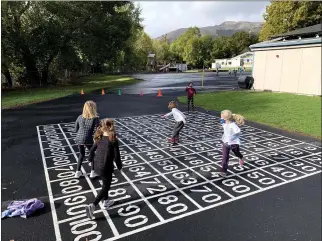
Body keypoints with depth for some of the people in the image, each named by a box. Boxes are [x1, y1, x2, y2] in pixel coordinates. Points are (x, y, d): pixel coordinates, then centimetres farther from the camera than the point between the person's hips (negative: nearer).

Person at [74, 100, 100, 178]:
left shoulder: (80, 117, 3)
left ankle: (77, 172, 31)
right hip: (89, 140, -4)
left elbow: (76, 129, 10)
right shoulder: (95, 118, -11)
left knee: (81, 154, 27)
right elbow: (95, 131, -14)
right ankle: (93, 172, 23)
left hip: (79, 139, 4)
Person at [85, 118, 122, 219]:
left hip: (97, 166, 7)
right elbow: (116, 156, -16)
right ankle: (92, 206, -3)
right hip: (106, 168, -6)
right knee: (105, 187, 8)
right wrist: (119, 167, 0)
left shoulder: (98, 138, -2)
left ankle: (106, 202, 40)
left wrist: (93, 159, 26)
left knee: (105, 184, 26)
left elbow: (92, 151, 7)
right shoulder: (114, 140, -20)